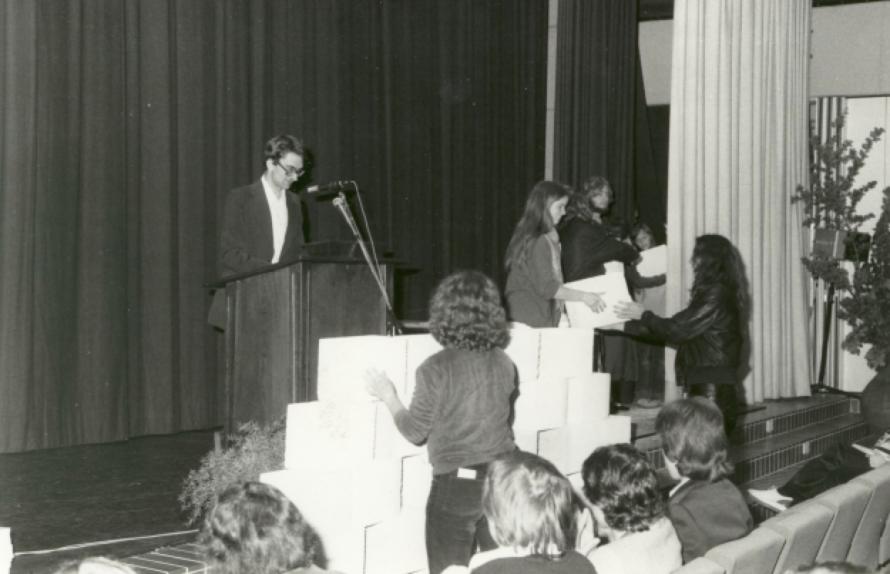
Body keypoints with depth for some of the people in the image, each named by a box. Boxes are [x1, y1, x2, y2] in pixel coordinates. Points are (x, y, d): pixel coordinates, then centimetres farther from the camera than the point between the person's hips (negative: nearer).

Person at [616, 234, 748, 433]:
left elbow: (678, 330, -12)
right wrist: (625, 325, 21)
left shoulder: (716, 295, -12)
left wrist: (643, 315, 4)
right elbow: (681, 327, 21)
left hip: (713, 392, -9)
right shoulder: (713, 292, 17)